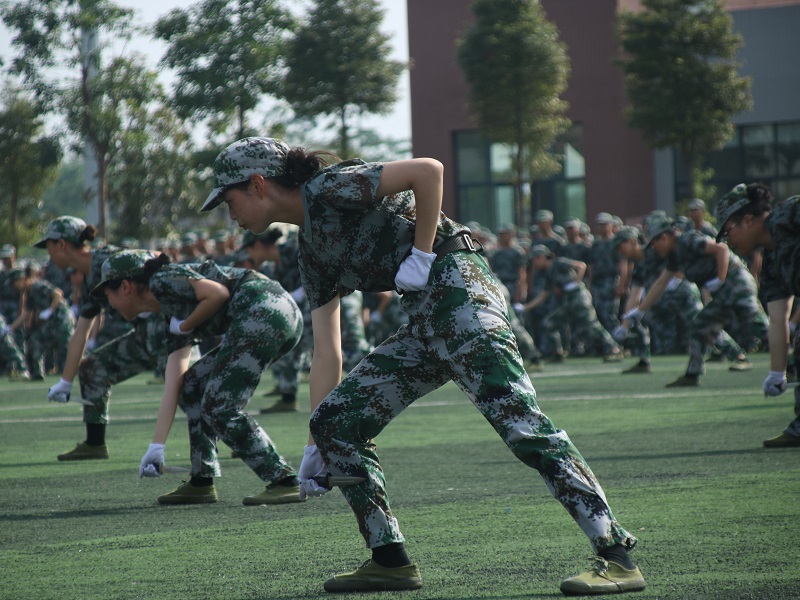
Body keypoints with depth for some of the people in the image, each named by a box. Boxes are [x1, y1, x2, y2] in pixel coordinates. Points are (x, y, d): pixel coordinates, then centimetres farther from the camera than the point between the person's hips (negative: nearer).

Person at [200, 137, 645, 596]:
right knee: (336, 420, 8)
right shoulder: (313, 250, 21)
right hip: (425, 324, 10)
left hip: (457, 283, -10)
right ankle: (391, 562, 10)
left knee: (514, 413, -24)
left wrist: (422, 254, -12)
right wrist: (317, 449, 19)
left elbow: (427, 171, -15)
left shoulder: (329, 188, -4)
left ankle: (618, 556, -29)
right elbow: (327, 353, 21)